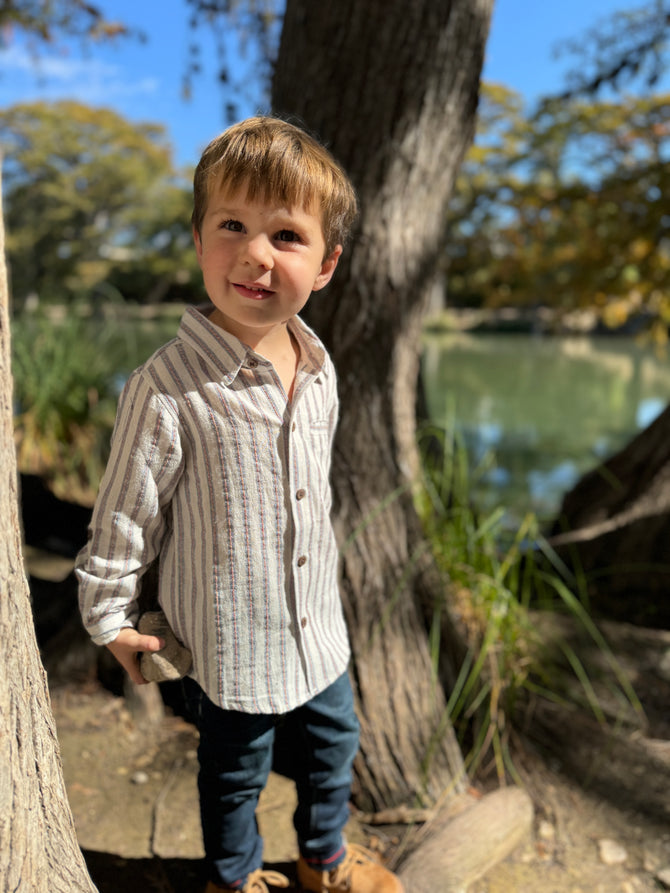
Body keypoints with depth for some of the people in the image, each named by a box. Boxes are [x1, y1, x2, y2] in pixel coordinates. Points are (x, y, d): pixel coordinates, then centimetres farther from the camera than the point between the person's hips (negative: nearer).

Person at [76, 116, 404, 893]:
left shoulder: (318, 368, -5)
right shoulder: (167, 387, -25)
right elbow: (126, 514, -15)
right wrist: (110, 616, -6)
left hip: (317, 626, 6)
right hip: (228, 642, -5)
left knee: (332, 747, 26)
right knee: (234, 772, 20)